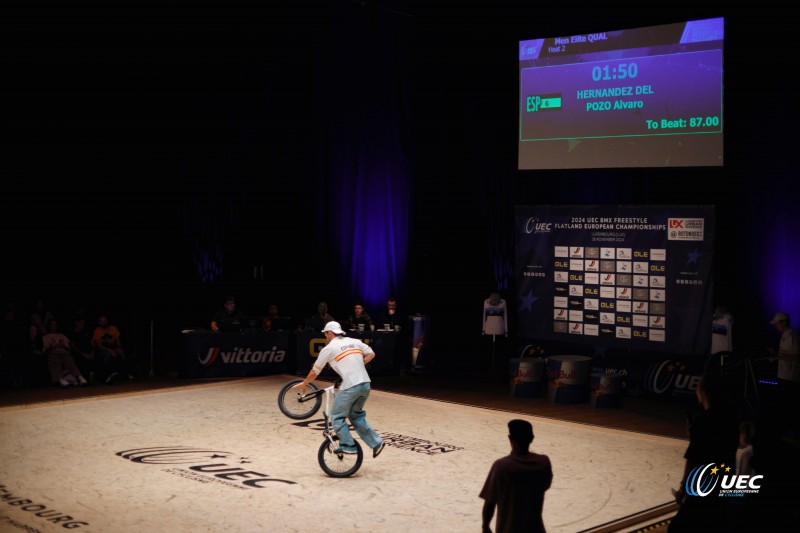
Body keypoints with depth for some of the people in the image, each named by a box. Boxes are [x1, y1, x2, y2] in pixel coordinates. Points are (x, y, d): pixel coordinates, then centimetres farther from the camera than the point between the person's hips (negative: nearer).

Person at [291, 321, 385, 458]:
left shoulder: (329, 348, 1)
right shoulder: (354, 341, 15)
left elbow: (315, 372, 9)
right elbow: (371, 354, 17)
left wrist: (303, 384, 25)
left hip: (350, 386, -7)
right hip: (365, 384, 7)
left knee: (337, 417, 9)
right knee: (356, 416, 22)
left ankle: (348, 446, 6)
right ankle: (376, 442, 16)